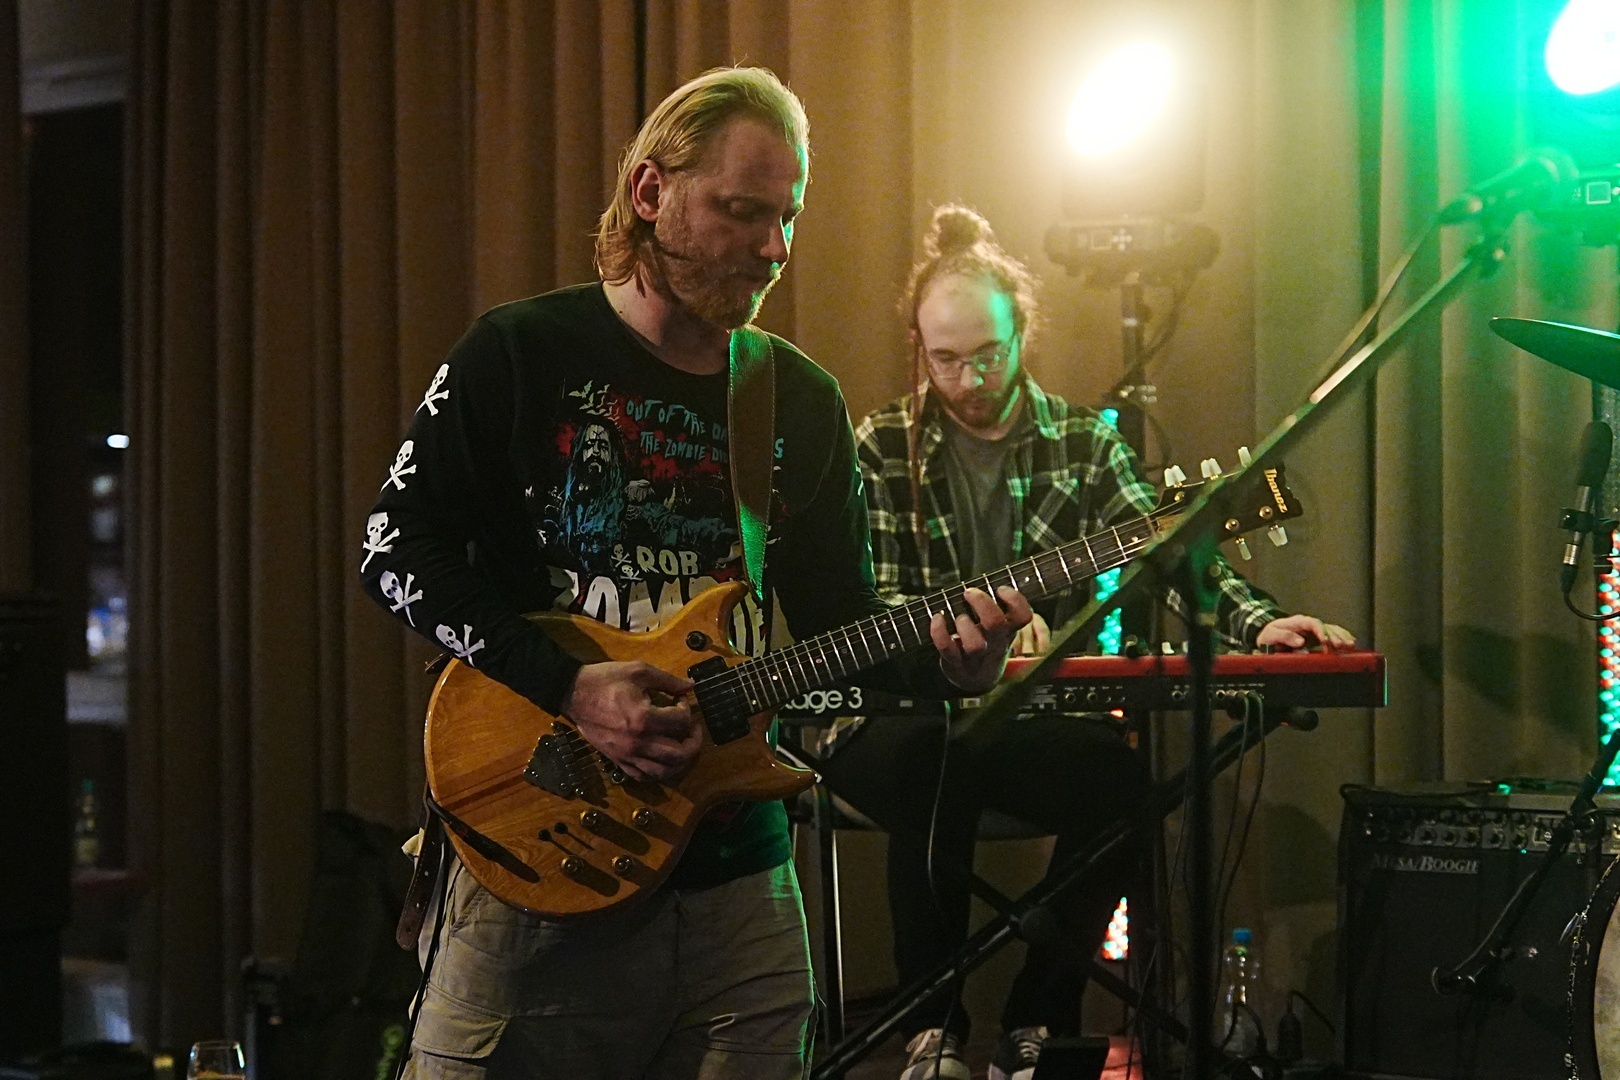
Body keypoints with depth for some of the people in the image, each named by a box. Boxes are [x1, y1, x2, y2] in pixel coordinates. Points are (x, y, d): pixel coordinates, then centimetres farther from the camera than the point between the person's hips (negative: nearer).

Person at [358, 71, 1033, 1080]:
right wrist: (567, 686, -17)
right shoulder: (522, 354, -4)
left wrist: (943, 661, -11)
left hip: (736, 879, 4)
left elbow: (843, 621, 11)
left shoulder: (805, 402, 9)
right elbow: (398, 548, -6)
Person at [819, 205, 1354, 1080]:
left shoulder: (1082, 442, 8)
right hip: (905, 716, -2)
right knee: (931, 765, -37)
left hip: (1029, 719, 2)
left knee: (1121, 777, -29)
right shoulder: (881, 449, 2)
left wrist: (1255, 622, -23)